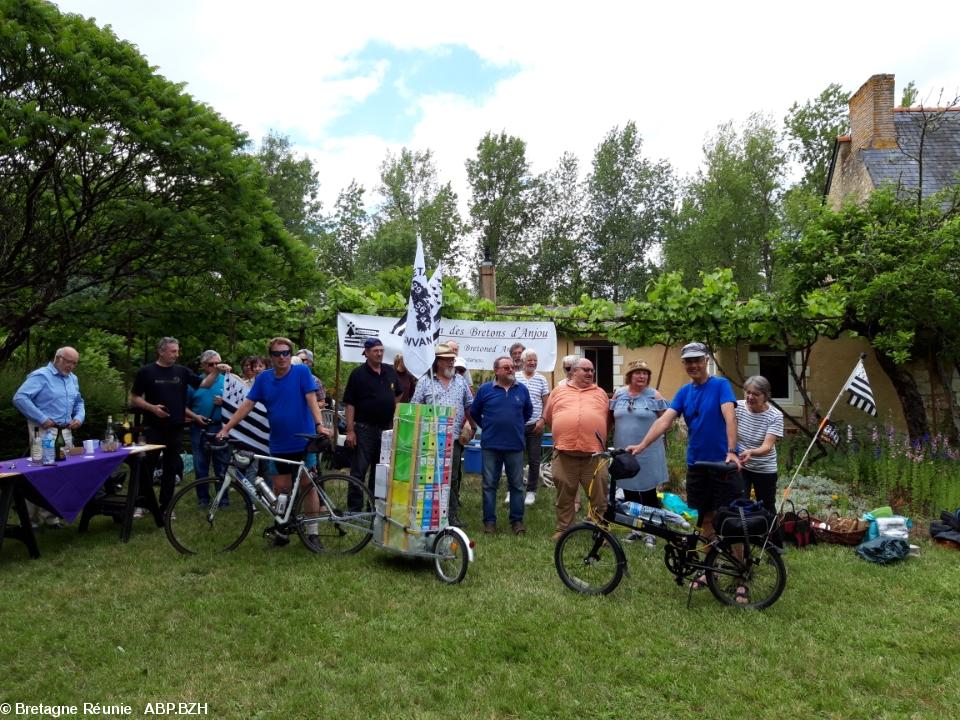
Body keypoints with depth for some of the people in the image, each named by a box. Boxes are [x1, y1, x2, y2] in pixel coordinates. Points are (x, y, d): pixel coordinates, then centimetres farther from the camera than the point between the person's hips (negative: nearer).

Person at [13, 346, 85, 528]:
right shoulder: (40, 376, -9)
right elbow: (19, 398, -18)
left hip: (65, 432, 8)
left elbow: (79, 403, 26)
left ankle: (55, 514, 17)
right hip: (44, 432, -7)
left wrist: (79, 417, 5)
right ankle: (34, 519, 1)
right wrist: (42, 419, -19)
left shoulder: (73, 379, 16)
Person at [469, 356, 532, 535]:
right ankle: (489, 521, 13)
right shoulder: (485, 389, 0)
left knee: (517, 485, 6)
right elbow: (474, 413, 11)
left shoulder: (522, 390, 4)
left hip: (515, 446, 1)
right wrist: (486, 427, 11)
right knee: (489, 484, 5)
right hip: (490, 446, -1)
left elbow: (528, 411, 19)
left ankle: (517, 520, 16)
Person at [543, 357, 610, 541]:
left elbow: (608, 418, 16)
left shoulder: (600, 393, 13)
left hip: (594, 453, 0)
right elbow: (548, 417, 15)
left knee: (599, 495, 3)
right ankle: (562, 529, 22)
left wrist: (601, 438, 13)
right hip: (564, 453, 0)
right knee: (564, 494, 10)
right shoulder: (559, 391, 10)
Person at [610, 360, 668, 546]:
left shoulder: (654, 396, -4)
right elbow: (610, 418, 14)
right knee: (629, 493, 12)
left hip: (647, 453, -3)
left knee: (648, 493, 4)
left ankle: (650, 531, 16)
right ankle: (635, 528, 25)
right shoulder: (619, 394, 5)